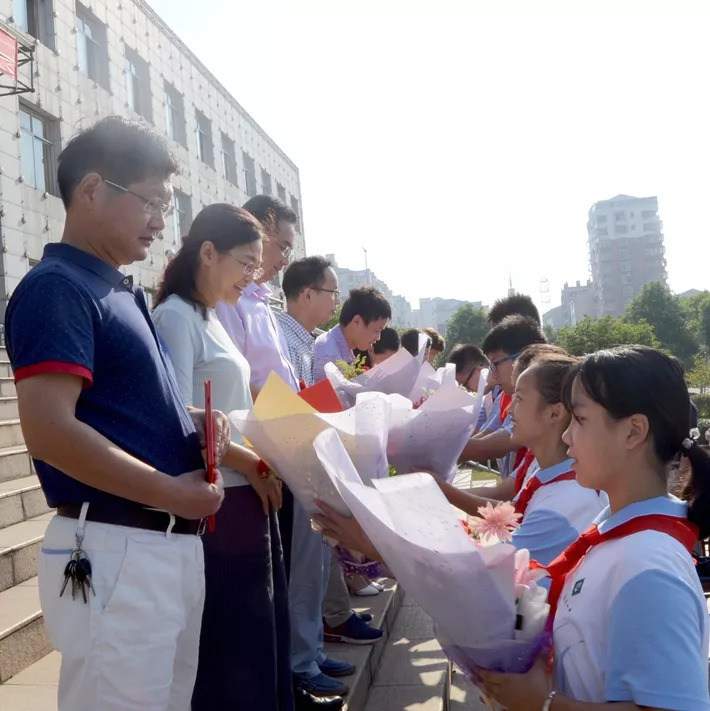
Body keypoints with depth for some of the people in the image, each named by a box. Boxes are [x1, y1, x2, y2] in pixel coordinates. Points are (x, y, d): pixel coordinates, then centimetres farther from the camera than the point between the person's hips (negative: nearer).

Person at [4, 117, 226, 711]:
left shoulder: (122, 293, 15)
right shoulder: (57, 287, -13)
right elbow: (50, 431, -24)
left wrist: (189, 421, 3)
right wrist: (173, 493, -18)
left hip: (173, 544, 9)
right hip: (115, 550, -9)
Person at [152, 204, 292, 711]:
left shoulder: (210, 318, 16)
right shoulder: (176, 316, -13)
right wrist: (251, 464, -18)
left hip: (247, 496, 9)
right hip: (218, 503, -9)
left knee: (260, 631, 18)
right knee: (230, 637, 5)